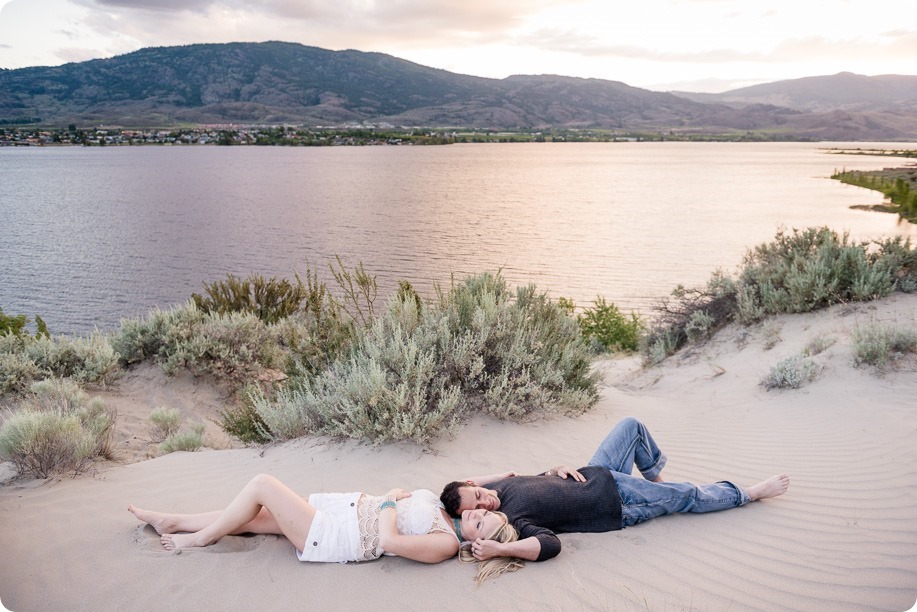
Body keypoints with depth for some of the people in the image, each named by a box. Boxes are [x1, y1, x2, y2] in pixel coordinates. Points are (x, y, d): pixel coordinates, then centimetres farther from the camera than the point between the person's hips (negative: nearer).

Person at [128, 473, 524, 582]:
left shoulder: (445, 545, -19)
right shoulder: (443, 510, 5)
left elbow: (388, 539, -27)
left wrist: (390, 500, -15)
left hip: (333, 537, -8)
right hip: (351, 507, 8)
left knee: (261, 484, -11)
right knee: (249, 517, 8)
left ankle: (200, 538, 11)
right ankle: (170, 522, 25)